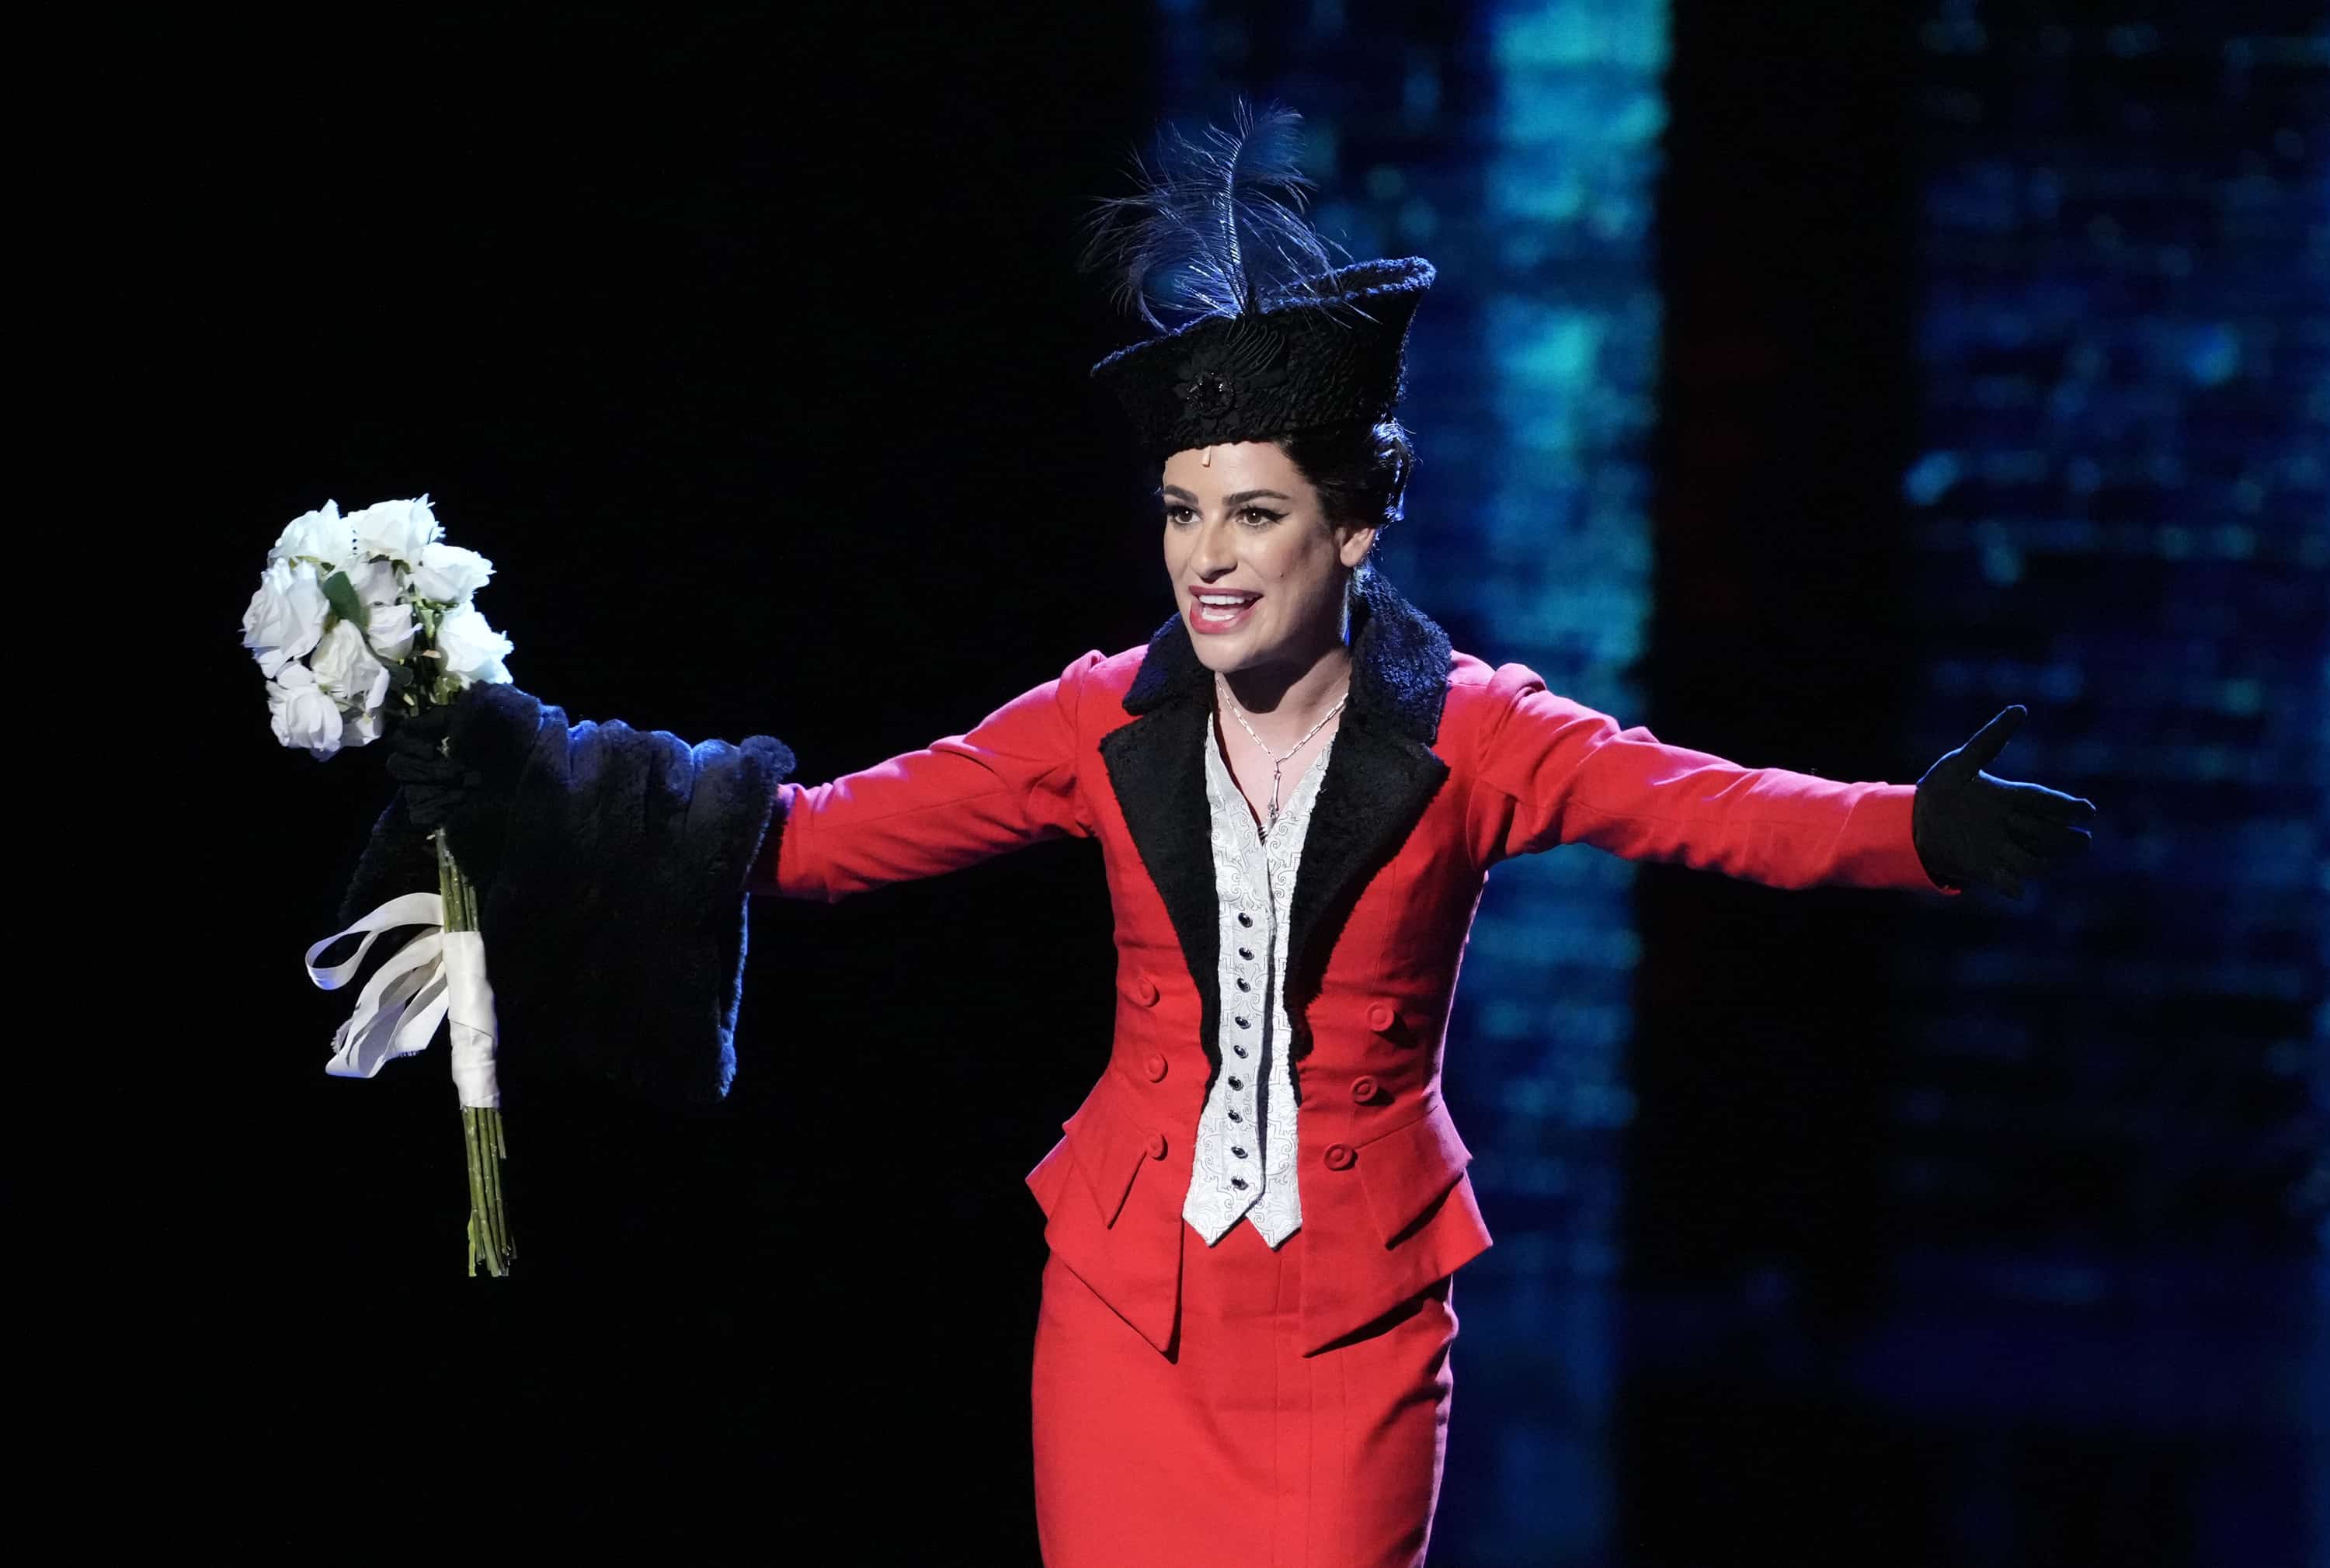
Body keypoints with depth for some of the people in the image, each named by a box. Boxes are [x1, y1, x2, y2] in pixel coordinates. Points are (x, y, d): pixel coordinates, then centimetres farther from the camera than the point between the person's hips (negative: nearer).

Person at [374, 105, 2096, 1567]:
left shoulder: (1463, 737, -7)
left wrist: (1921, 832, -39)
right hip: (1130, 1295, 2)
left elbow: (1715, 808, -20)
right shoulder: (1115, 724, -1)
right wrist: (552, 811, -13)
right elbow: (836, 828, -3)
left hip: (1354, 1314, -2)